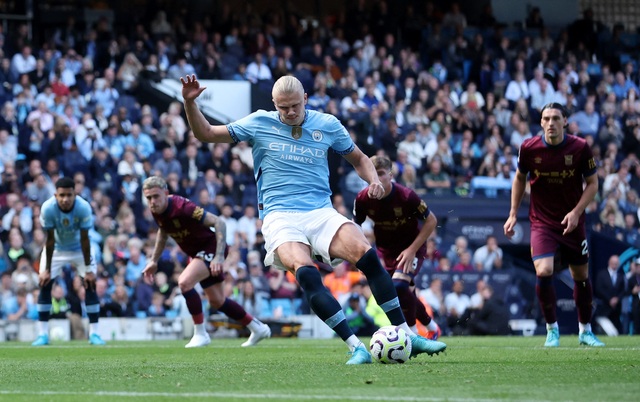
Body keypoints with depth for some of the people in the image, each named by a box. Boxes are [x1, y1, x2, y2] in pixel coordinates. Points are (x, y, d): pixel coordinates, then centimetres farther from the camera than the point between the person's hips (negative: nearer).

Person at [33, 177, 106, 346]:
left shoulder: (83, 208, -31)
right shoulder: (48, 208, -31)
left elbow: (84, 239, -24)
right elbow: (50, 240, -23)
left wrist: (88, 270, -21)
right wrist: (47, 270, -19)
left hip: (79, 249, 0)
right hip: (56, 248, 0)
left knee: (90, 285, -9)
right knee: (45, 285, -9)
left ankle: (94, 333, -2)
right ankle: (42, 334, -3)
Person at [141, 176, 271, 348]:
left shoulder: (182, 207, -30)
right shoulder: (156, 211, -7)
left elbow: (219, 223, -28)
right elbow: (163, 232, 17)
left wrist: (219, 256, -34)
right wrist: (154, 260, 14)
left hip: (211, 248, -9)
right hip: (197, 253, 9)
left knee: (184, 282, -28)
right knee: (217, 301, 16)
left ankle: (200, 334, -15)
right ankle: (258, 328, 34)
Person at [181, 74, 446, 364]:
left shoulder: (327, 125, 9)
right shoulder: (259, 123, 6)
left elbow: (358, 159, 22)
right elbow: (205, 134, 10)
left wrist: (373, 180, 1)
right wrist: (190, 103, -6)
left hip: (321, 212, 2)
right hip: (280, 217, -2)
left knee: (366, 255, -25)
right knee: (306, 272, -32)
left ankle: (406, 336, -18)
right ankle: (356, 347, -32)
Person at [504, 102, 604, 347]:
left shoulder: (580, 148, -11)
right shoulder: (529, 148, -9)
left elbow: (592, 183, -2)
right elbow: (520, 178, 8)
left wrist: (576, 212, -15)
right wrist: (513, 214, 4)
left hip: (572, 223, 1)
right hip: (542, 223, -1)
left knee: (581, 276, 9)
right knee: (543, 272, -20)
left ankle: (585, 331, 29)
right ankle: (552, 329, 0)